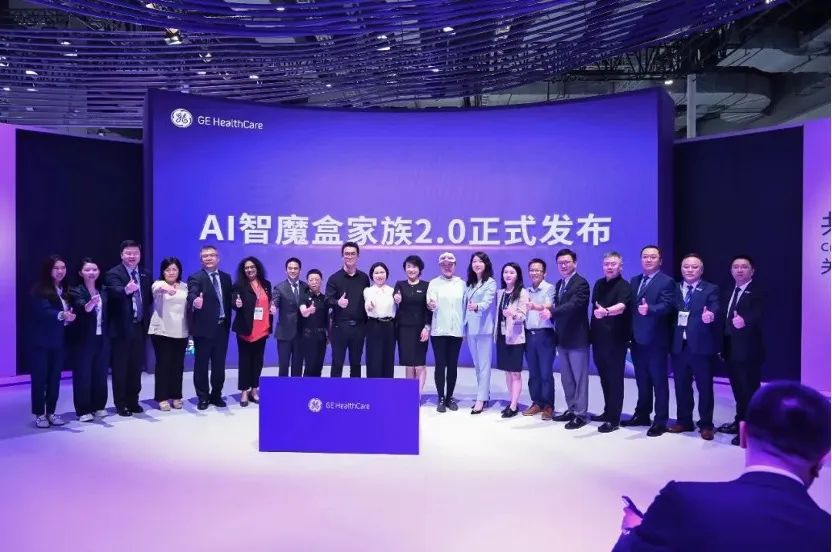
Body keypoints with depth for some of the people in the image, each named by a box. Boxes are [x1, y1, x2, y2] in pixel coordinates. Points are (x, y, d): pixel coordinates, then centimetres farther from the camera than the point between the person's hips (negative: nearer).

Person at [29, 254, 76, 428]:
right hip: (42, 342, -5)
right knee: (39, 378, 2)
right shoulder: (40, 289, -9)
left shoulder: (65, 290, 9)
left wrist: (71, 315, -13)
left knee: (55, 378, 10)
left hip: (59, 341, 5)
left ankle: (51, 412, 19)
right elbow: (44, 311, -23)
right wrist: (62, 315, -39)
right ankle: (39, 414, 11)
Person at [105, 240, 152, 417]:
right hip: (121, 328, -5)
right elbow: (115, 291, -29)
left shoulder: (145, 275, 10)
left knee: (136, 367, 12)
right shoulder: (113, 274, -9)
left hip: (139, 327, 5)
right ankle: (121, 404, 14)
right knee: (120, 368, 4)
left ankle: (133, 401, 23)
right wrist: (126, 290, -50)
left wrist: (147, 320, 4)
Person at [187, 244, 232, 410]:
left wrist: (228, 321, 10)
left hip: (222, 327, 5)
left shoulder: (226, 277, 11)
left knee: (219, 364, 12)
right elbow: (192, 294, -25)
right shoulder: (196, 277, -6)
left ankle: (216, 395, 24)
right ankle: (203, 397, 16)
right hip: (204, 328, -4)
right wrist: (195, 301, -48)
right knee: (201, 364, 4)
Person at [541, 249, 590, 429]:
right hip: (562, 338, 8)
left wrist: (551, 312, -37)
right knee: (566, 377, 15)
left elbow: (574, 305, -27)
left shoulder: (581, 283, -13)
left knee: (579, 377, 1)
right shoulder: (559, 284, 14)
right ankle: (571, 410, 26)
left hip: (577, 338, -8)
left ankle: (580, 414, 8)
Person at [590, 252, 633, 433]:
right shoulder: (599, 284, 11)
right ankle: (608, 411, 27)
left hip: (615, 339, -7)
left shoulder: (624, 286, -11)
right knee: (604, 377, 14)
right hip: (598, 338, 7)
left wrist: (605, 311, -49)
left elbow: (621, 307, -30)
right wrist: (592, 331, 16)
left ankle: (614, 419, 4)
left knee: (614, 378, -1)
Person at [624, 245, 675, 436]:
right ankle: (642, 415, 27)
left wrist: (649, 309, -38)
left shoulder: (666, 281, -6)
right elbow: (630, 307, 12)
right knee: (642, 380, 16)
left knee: (659, 381, 2)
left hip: (655, 340, -6)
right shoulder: (634, 281, 15)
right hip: (637, 339, 6)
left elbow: (666, 306, -20)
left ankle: (660, 421, 9)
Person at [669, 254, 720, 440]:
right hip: (679, 346, 4)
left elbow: (715, 310, -17)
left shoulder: (710, 290, -1)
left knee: (704, 387, 5)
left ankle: (706, 425, 17)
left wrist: (710, 315, -39)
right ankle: (684, 421, 26)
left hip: (701, 346, -4)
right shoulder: (674, 289, 10)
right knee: (681, 386, 13)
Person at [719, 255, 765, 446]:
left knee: (750, 390, -1)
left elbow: (756, 316, -28)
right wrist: (722, 347, 3)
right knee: (738, 389, 19)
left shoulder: (757, 293, -9)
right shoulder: (728, 294, 15)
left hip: (748, 351, -7)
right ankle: (740, 422, 32)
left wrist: (744, 321, -47)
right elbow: (724, 321, 11)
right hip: (731, 350, 8)